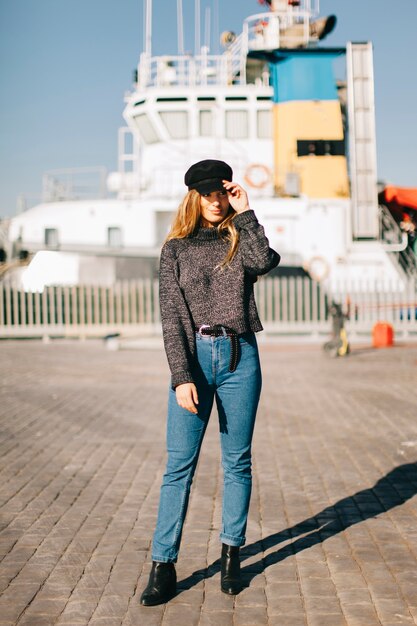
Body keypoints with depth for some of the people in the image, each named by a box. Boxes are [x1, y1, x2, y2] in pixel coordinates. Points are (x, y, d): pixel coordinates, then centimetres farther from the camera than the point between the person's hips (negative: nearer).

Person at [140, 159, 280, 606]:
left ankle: (231, 555, 20)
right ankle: (163, 566, 2)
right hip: (193, 356, -1)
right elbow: (171, 316, -2)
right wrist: (181, 377, -11)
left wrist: (245, 213, -8)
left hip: (239, 356, 1)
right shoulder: (176, 249, 6)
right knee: (179, 465, -2)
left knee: (237, 461, 7)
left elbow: (263, 262, -16)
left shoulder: (240, 239, 9)